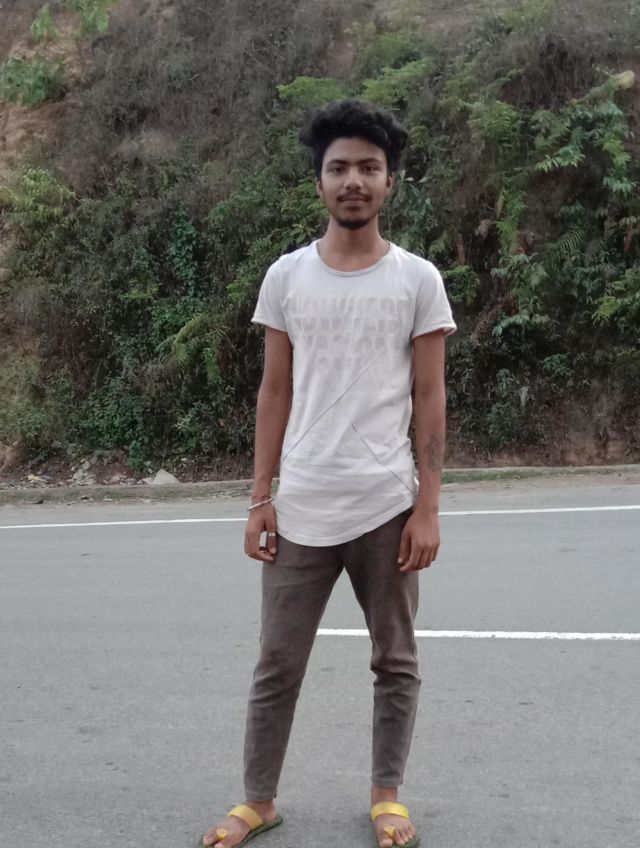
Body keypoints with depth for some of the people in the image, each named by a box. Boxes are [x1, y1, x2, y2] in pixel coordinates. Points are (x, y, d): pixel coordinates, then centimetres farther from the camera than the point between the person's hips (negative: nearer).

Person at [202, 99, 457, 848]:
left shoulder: (418, 280, -1)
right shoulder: (287, 276, 4)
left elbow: (430, 399, 0)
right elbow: (275, 391, 6)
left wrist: (427, 508, -5)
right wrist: (260, 498, 2)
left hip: (387, 507, -1)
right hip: (302, 507, 1)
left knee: (395, 662, 11)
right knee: (277, 665, 8)